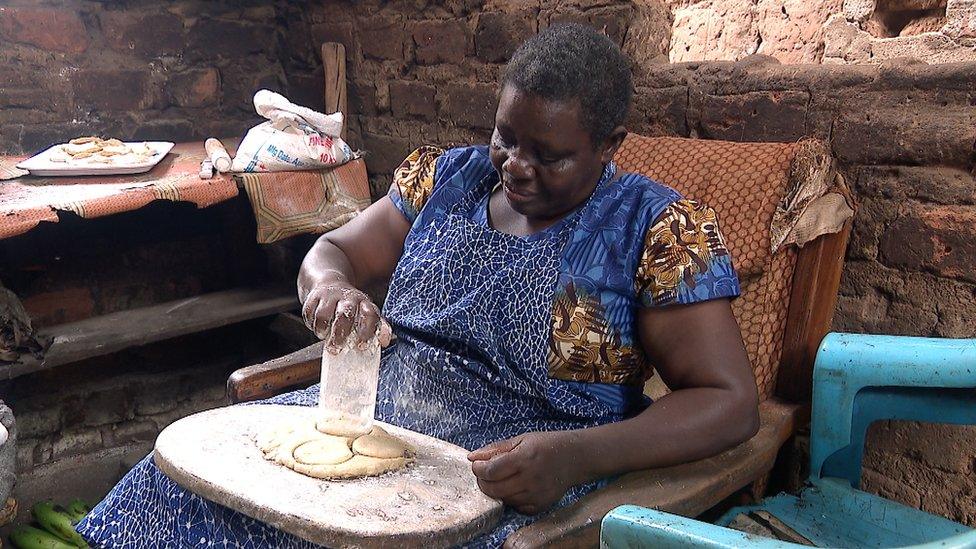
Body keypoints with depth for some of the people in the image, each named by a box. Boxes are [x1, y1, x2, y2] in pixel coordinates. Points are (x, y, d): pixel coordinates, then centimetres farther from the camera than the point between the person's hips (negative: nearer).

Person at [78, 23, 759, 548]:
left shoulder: (657, 230, -10)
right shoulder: (447, 178, 5)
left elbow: (732, 402, -12)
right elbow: (333, 250, 10)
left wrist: (575, 457, -27)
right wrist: (331, 285, -17)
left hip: (518, 483, -3)